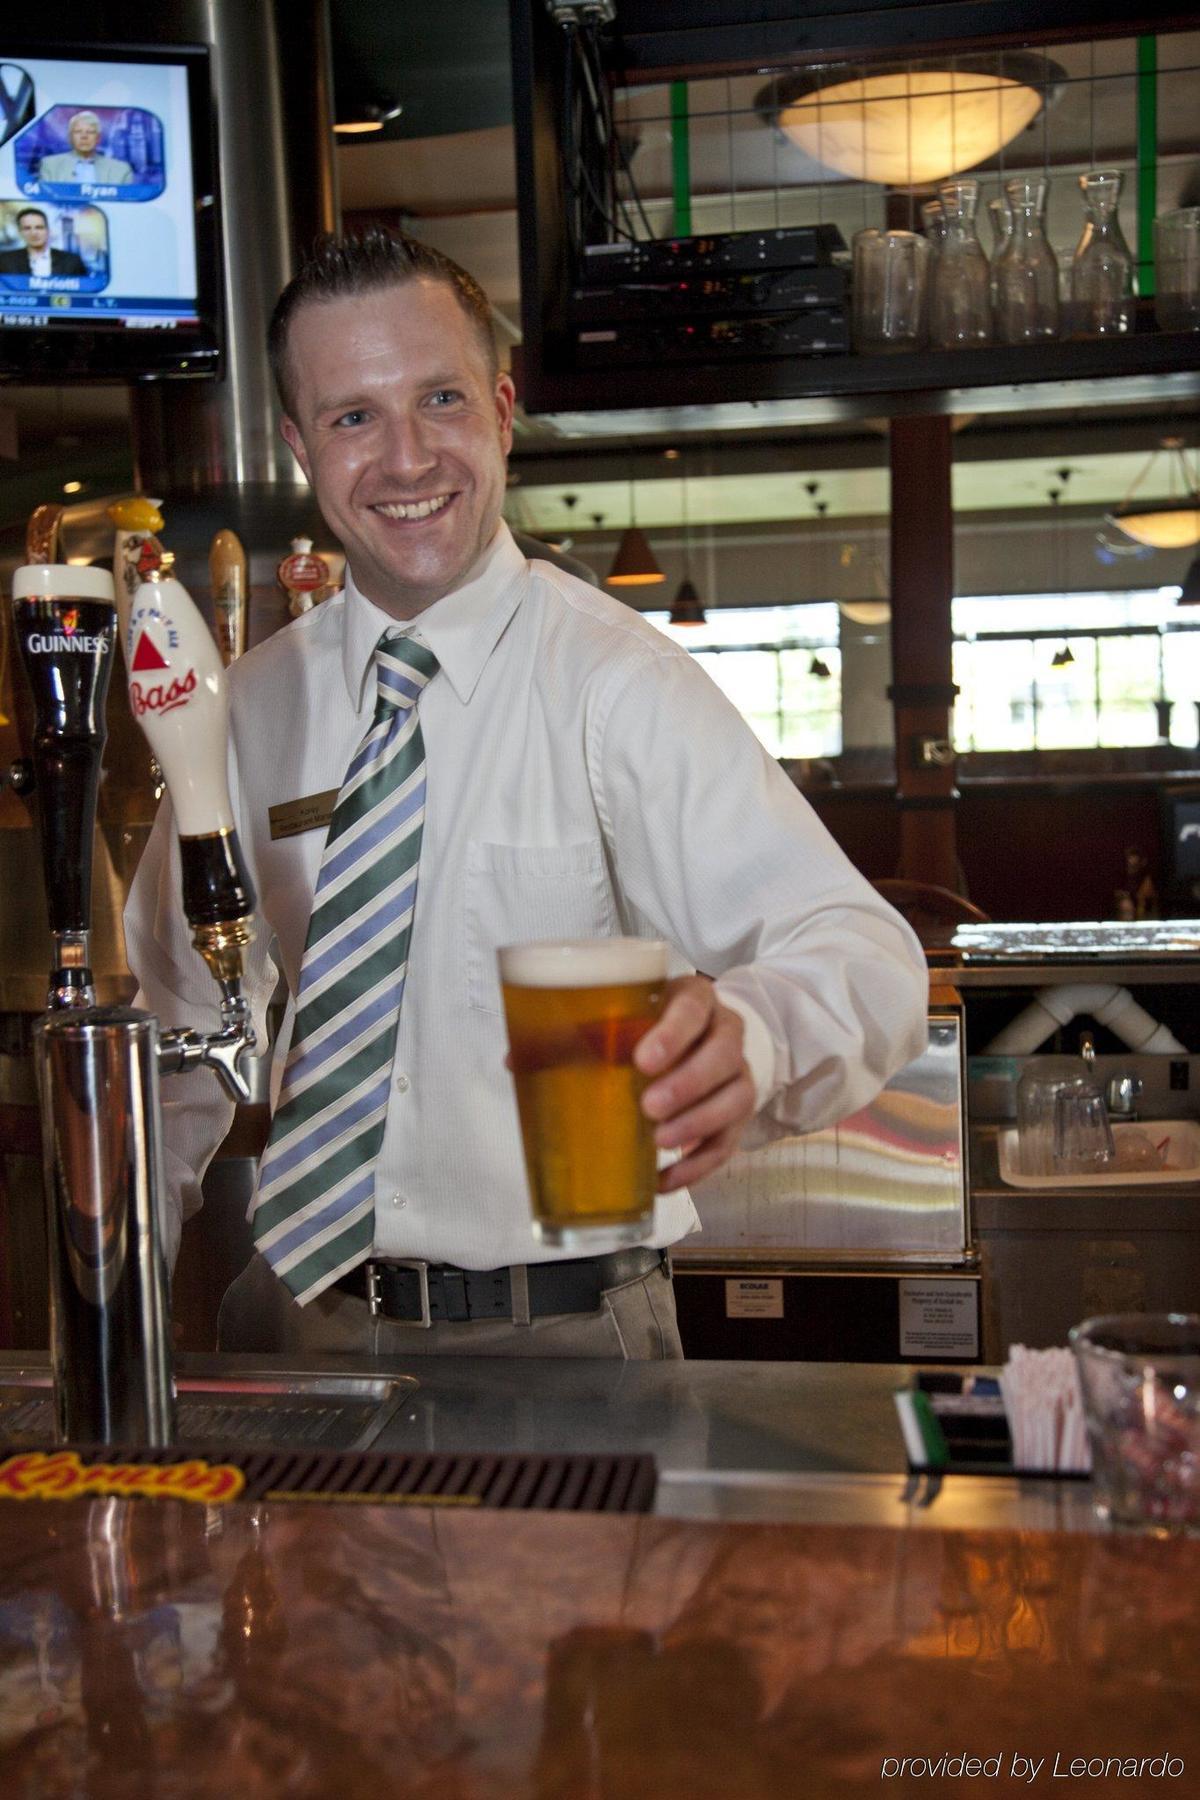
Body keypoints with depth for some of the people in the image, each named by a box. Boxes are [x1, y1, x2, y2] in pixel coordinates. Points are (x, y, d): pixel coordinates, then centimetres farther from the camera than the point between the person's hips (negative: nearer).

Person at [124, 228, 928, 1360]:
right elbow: (182, 1022, 11)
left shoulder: (617, 683, -14)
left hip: (562, 1336, -3)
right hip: (294, 1319, 4)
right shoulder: (253, 710, 1)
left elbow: (866, 958, -24)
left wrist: (747, 1033, -45)